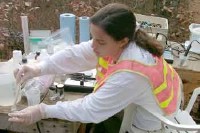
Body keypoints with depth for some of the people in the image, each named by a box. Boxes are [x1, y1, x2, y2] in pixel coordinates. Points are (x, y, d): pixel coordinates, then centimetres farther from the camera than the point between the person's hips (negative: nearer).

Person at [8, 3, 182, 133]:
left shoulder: (131, 75, -41)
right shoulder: (116, 42, -20)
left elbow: (91, 109, -32)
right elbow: (77, 54, -18)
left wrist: (44, 111, -27)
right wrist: (39, 68, -29)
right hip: (139, 102, 6)